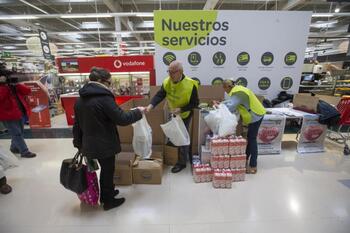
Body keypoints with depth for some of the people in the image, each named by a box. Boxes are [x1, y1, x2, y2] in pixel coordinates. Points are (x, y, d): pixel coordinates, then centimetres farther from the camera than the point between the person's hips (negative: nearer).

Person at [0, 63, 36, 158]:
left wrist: (16, 84, -9)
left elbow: (28, 91, 2)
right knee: (17, 134, -4)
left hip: (20, 112, 7)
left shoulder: (13, 84, 12)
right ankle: (24, 152, -1)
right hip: (8, 114, -7)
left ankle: (14, 148, 35)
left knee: (19, 132, 17)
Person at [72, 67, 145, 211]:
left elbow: (77, 123, 11)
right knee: (108, 170, 12)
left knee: (105, 169, 25)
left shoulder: (81, 99, 5)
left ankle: (105, 194, 45)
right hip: (104, 144, -8)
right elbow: (121, 119, -23)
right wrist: (138, 112, -8)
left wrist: (78, 142, 20)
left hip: (89, 143, 8)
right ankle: (108, 201, 32)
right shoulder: (104, 98, -22)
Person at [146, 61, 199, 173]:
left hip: (185, 115, -6)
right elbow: (159, 95, -23)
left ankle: (182, 163, 20)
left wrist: (181, 109, -35)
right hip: (174, 114, 6)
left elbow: (195, 103, -23)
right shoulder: (166, 82, -17)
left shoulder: (190, 85, -30)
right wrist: (151, 105, -42)